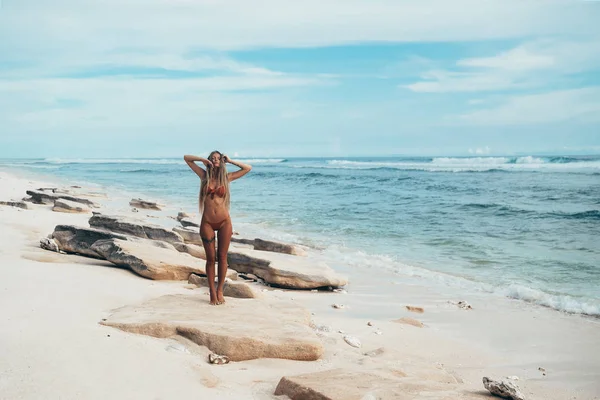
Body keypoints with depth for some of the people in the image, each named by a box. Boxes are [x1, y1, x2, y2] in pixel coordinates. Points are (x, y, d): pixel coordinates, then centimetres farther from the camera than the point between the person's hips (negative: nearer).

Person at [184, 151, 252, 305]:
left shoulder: (227, 177, 5)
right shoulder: (204, 176, 5)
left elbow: (248, 168, 6)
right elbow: (186, 158, 8)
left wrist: (230, 161, 4)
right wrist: (203, 160, -1)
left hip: (224, 222, 0)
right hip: (207, 223, 0)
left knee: (222, 257, 5)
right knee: (211, 258, 5)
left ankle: (220, 290, 16)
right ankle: (212, 292, 13)